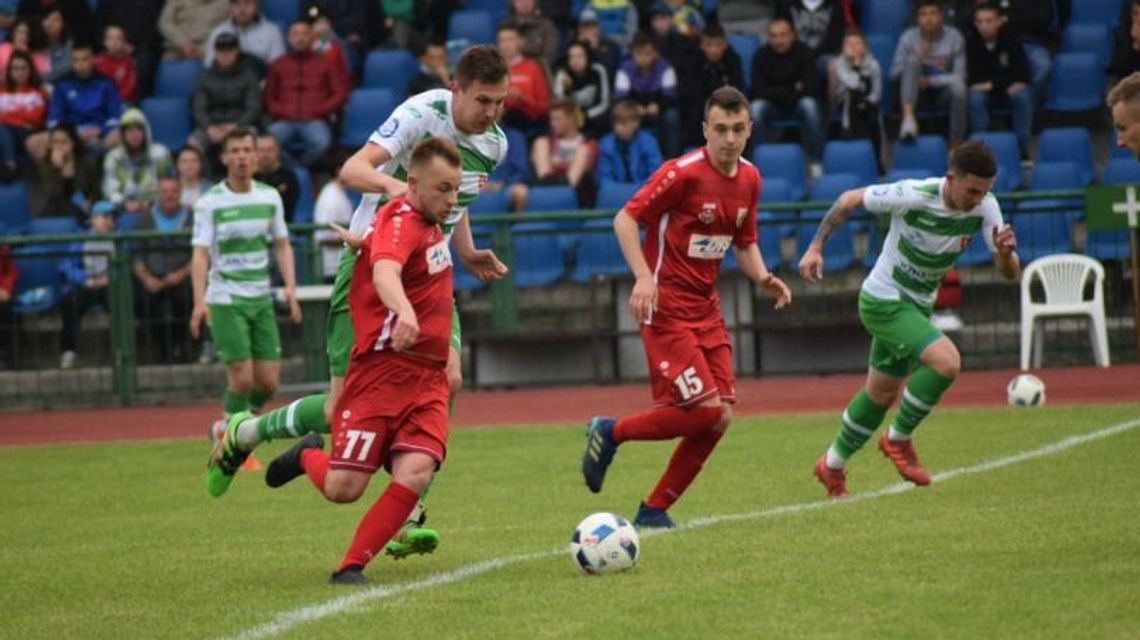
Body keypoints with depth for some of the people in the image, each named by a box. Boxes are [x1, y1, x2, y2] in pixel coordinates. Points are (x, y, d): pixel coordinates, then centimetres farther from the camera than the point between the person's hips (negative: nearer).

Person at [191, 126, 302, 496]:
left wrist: (290, 285, 0)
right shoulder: (210, 202, -6)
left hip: (261, 300, 4)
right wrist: (200, 301, -23)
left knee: (268, 381, 0)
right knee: (242, 377, -12)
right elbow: (200, 254, -11)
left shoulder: (270, 197, 7)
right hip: (225, 300, -4)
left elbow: (282, 244, 14)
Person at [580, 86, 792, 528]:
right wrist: (644, 277, -23)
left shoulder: (749, 179, 8)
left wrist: (763, 278, 0)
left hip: (706, 308, 7)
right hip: (666, 307, -7)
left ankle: (655, 510, 10)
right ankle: (611, 432, 6)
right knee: (704, 410, -17)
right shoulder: (683, 173, -15)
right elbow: (625, 219, -11)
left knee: (718, 419, -1)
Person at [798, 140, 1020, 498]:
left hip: (918, 305, 7)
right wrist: (816, 247, -12)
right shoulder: (914, 196, -27)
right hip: (883, 302, -7)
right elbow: (849, 200, -12)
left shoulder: (985, 207, -13)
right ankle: (898, 439, -5)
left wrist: (1005, 252, -35)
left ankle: (833, 465, 39)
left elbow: (1009, 274, -13)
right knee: (947, 361, -25)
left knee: (881, 393, 19)